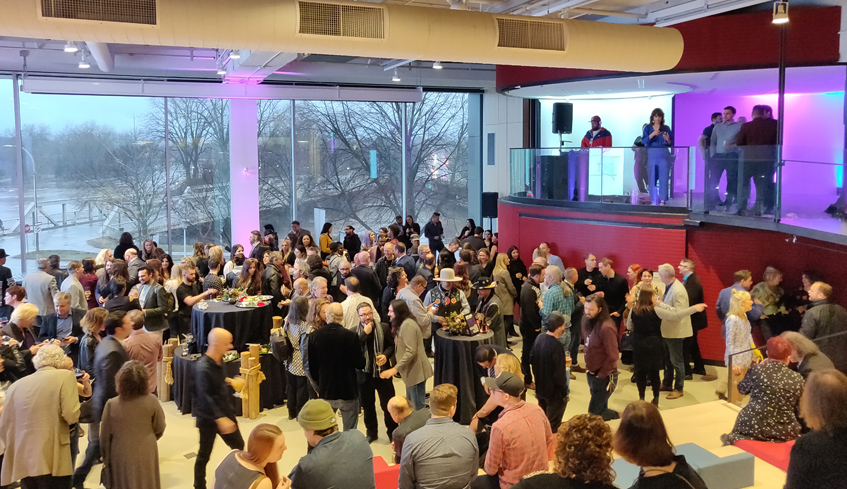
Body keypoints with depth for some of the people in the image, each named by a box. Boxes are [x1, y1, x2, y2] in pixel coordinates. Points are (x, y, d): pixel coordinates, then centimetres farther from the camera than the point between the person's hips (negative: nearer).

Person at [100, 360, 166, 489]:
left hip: (121, 457, -1)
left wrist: (106, 457, 8)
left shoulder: (111, 405, -20)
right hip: (146, 455, 1)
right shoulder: (152, 401, -17)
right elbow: (159, 429, -5)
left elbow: (105, 436, -9)